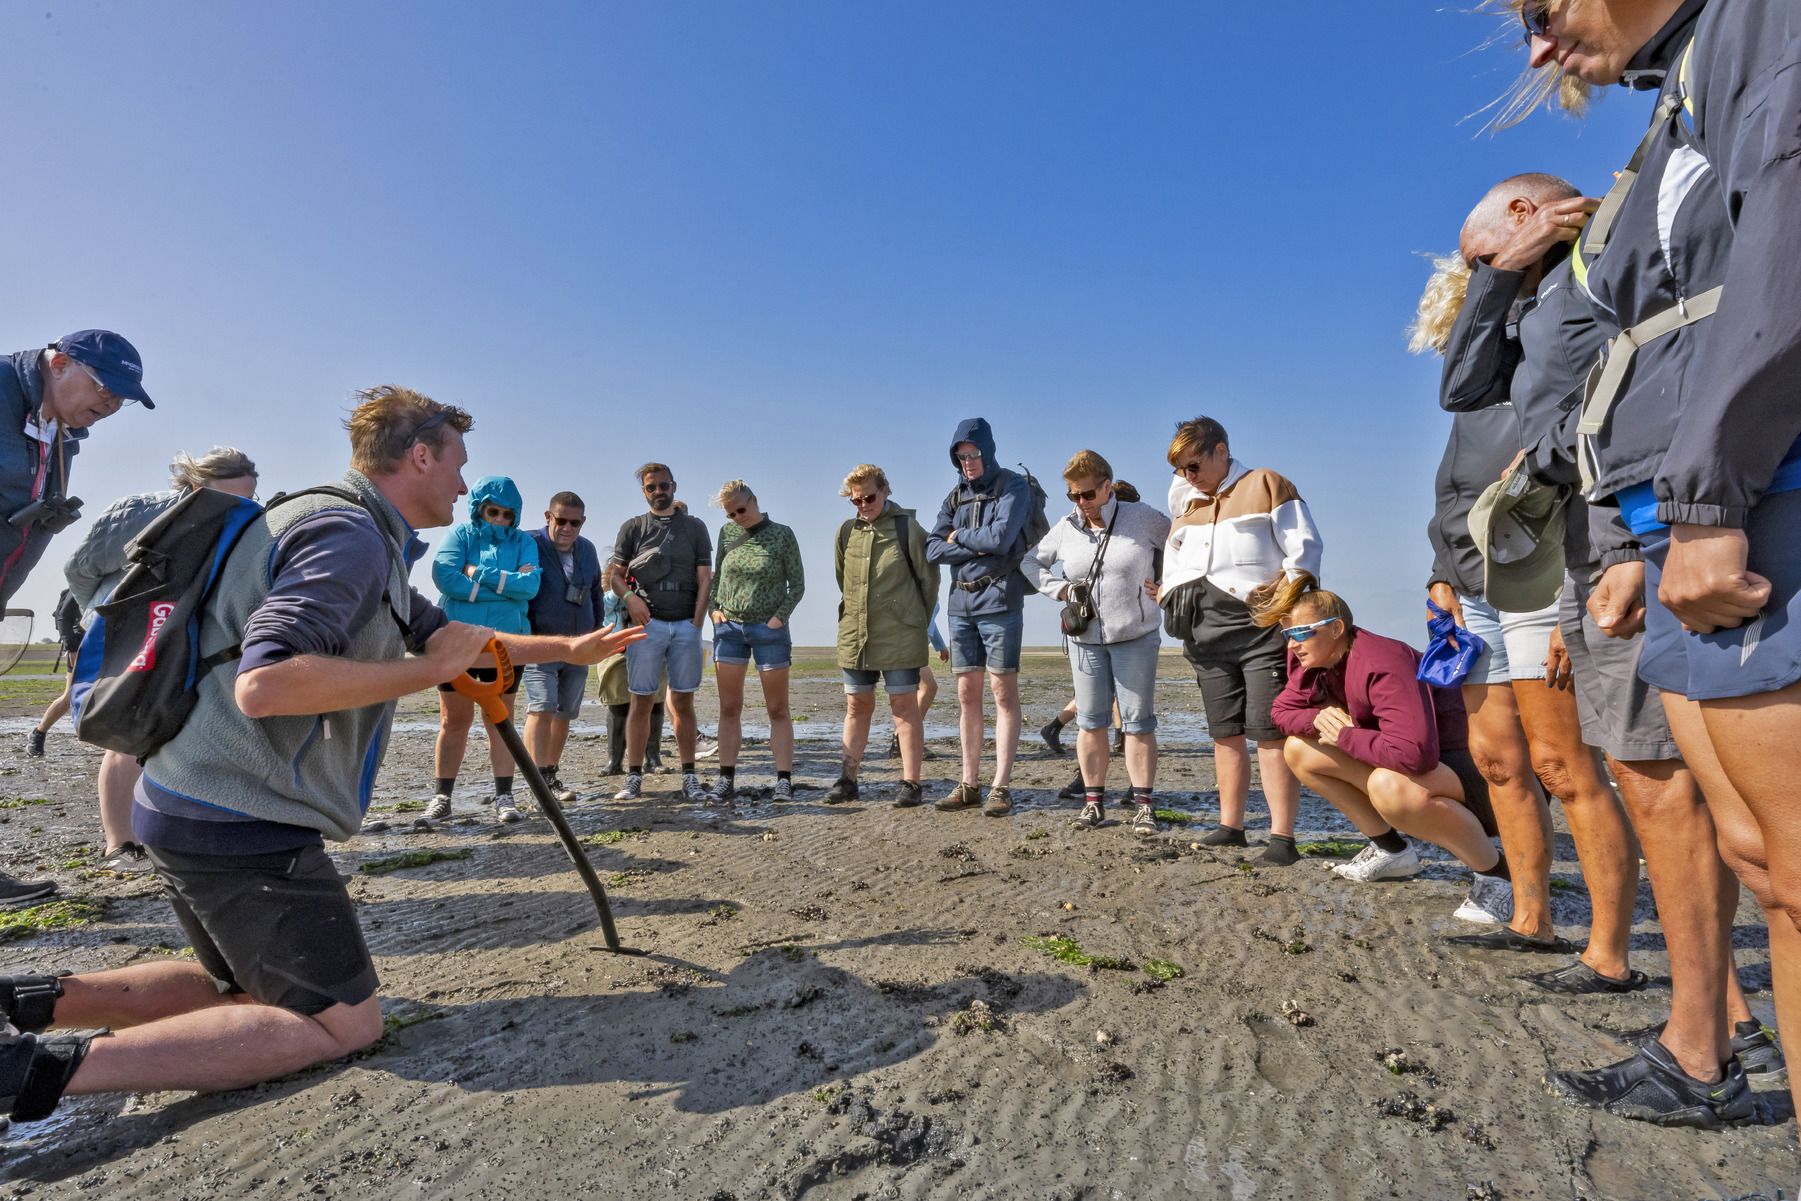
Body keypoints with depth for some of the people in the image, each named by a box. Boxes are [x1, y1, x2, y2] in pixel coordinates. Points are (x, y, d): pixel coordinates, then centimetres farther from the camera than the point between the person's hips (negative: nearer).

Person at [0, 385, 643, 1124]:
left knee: (260, 990, 25)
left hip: (193, 810, 10)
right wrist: (427, 671, -21)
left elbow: (444, 634, 26)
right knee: (346, 1024, -2)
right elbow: (266, 683, -31)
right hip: (239, 822, -10)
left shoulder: (365, 539, 15)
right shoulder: (348, 535, -18)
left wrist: (566, 649, 27)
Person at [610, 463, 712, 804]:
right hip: (647, 623, 0)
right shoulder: (632, 528, 12)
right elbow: (616, 575, 9)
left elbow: (705, 578, 7)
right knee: (641, 702, 0)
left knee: (683, 702, 3)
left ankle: (689, 777, 8)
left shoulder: (695, 527, 12)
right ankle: (634, 777, 6)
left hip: (686, 625, 0)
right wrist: (630, 597, -12)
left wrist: (697, 622, -3)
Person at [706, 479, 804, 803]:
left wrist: (780, 617, -13)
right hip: (729, 628, 3)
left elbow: (797, 585, -2)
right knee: (729, 708, 4)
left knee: (777, 709, 1)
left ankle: (784, 780, 3)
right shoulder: (727, 533, 6)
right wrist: (714, 608, 0)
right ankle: (726, 779, 9)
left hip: (769, 629, -3)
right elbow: (716, 576, 15)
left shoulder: (782, 535, -3)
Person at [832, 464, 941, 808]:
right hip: (854, 636, 4)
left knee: (905, 706, 1)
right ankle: (847, 779, 19)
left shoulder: (907, 527, -5)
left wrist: (917, 622, 6)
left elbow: (929, 577, 1)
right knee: (857, 706, 11)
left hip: (900, 637, -4)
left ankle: (911, 783, 7)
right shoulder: (846, 532, 7)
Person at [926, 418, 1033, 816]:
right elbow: (933, 548, 4)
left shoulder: (1013, 486, -2)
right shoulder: (956, 496, 15)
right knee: (967, 694, 7)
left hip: (999, 601, -6)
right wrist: (977, 547, -9)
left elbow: (1001, 538, -17)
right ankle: (969, 784, 14)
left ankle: (1001, 787, 1)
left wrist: (959, 536, -2)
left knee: (1003, 692, -3)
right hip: (961, 603, 6)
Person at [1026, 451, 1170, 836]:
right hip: (1085, 638, 3)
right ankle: (1093, 801, 17)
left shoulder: (1140, 517, -4)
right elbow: (1031, 561, 16)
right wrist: (1058, 588, 2)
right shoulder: (1065, 529, 4)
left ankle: (1143, 806, 8)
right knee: (1090, 722, 7)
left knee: (1138, 723, 0)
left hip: (1136, 637, -3)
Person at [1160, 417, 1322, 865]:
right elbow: (1172, 562, 28)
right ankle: (1230, 826, 17)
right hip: (1205, 634, 6)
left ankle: (1282, 837, -5)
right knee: (1225, 733, 9)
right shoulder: (1185, 502, 21)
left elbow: (1305, 547, -3)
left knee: (1269, 733, -8)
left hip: (1258, 627, -6)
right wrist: (1173, 599, 10)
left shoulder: (1265, 484, 3)